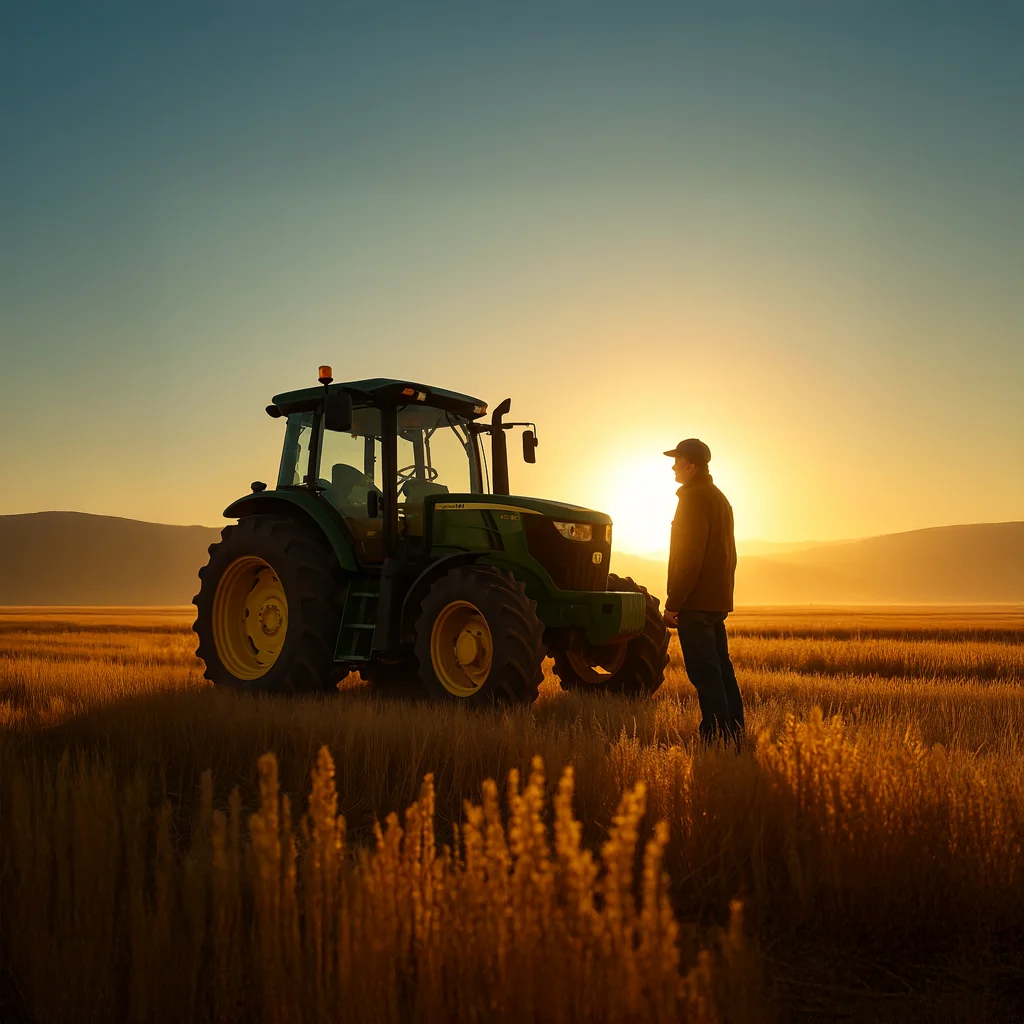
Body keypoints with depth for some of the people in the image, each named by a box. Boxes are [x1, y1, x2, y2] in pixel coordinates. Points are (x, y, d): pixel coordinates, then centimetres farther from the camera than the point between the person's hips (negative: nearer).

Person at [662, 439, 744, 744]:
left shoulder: (694, 498, -12)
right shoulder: (719, 498, 18)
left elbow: (689, 556, -19)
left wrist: (673, 603, -17)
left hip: (696, 602, -10)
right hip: (717, 600, 10)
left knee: (704, 672, -8)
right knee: (720, 668, 13)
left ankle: (716, 737, -7)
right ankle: (733, 733, 16)